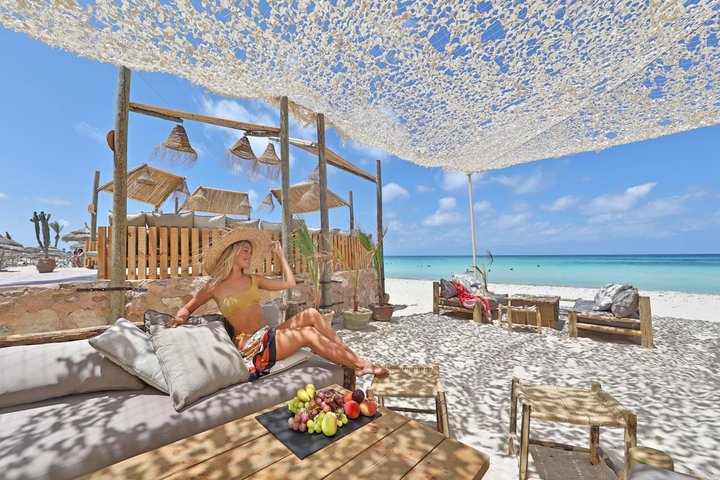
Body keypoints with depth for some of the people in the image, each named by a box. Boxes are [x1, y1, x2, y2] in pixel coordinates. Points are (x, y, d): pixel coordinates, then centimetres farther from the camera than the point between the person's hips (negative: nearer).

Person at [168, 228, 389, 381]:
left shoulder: (253, 279, 12)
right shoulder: (214, 286, 0)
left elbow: (289, 283, 11)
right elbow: (187, 308, 12)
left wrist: (279, 254, 15)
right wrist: (180, 318, -12)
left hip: (268, 335, 5)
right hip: (249, 344, -5)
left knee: (311, 314, -21)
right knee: (309, 334, -25)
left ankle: (355, 357, -14)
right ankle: (360, 365, -15)